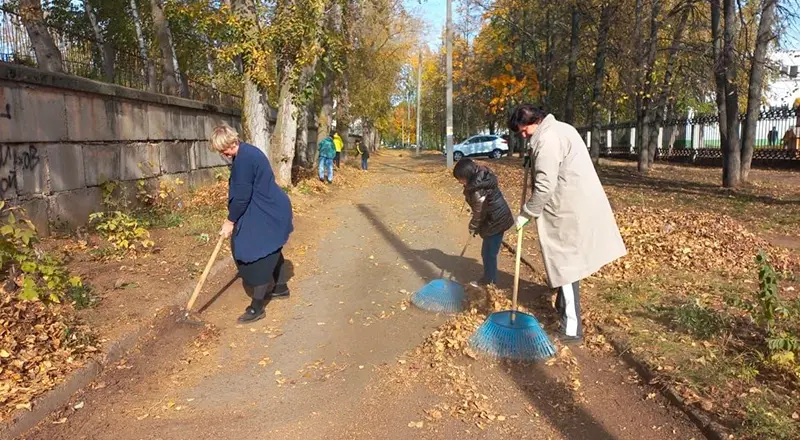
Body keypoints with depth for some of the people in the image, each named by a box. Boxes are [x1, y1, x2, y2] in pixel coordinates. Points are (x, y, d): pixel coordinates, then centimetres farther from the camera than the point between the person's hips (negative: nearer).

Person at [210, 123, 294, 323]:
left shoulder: (244, 158, -23)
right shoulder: (247, 152, 10)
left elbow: (242, 196, -22)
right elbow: (242, 191, 15)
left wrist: (230, 221, -11)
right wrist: (234, 217, 14)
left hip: (268, 212, -10)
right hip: (272, 208, 10)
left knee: (260, 256, -5)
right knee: (271, 251, 23)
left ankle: (257, 307, 2)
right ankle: (281, 287, 41)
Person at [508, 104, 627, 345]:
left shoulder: (546, 139, -17)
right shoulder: (561, 128, 16)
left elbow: (545, 185, -21)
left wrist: (526, 213, -12)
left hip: (568, 210, -10)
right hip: (578, 204, 10)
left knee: (565, 264, -4)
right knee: (568, 260, 22)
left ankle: (572, 329, 2)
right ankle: (562, 307, 38)